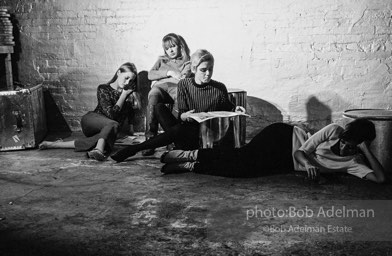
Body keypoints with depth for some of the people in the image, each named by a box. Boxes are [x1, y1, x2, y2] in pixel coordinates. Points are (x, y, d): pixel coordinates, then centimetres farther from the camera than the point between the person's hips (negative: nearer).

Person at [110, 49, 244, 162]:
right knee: (159, 107, -17)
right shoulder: (184, 84, 1)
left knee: (178, 129, -34)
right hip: (184, 130, 3)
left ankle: (133, 149, -22)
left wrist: (235, 110, -11)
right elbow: (181, 113, -2)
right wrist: (184, 116, -25)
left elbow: (227, 110, 11)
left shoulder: (219, 88, -3)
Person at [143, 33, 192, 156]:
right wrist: (169, 73, 6)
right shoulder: (161, 60, 36)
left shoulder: (186, 62, 27)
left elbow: (183, 78, 5)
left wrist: (161, 76, 0)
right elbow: (150, 75, 18)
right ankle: (150, 138, -44)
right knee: (153, 97, -37)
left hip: (176, 87, -2)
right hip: (159, 86, 2)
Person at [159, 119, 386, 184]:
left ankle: (189, 166, -8)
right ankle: (190, 155, -12)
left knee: (245, 169, -15)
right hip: (284, 138, -2)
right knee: (244, 158, -25)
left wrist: (366, 149, -24)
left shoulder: (354, 162, -7)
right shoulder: (334, 130, -14)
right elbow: (301, 151, -14)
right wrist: (308, 164, -34)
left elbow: (380, 178, -18)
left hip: (287, 164, 2)